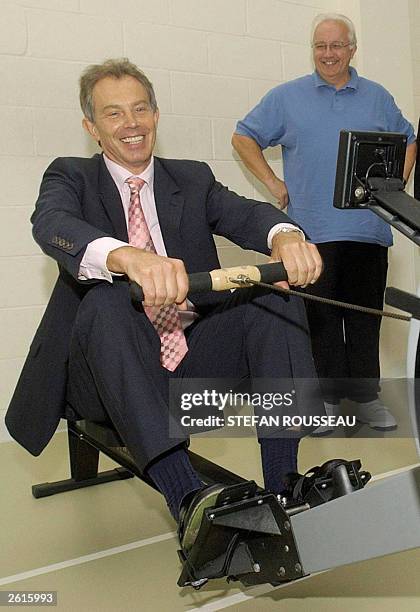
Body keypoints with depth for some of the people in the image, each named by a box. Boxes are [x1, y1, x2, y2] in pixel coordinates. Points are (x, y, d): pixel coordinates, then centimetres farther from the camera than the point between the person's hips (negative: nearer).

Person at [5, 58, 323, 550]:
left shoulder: (193, 179, 16)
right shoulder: (70, 177, 8)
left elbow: (246, 214, -3)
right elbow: (52, 226, -17)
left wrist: (286, 235, -30)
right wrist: (129, 257, -40)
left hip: (195, 361, 3)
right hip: (107, 374, -2)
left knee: (274, 291, -19)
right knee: (107, 299, -32)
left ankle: (282, 492, -24)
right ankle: (187, 499, -44)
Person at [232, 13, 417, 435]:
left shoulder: (377, 98, 15)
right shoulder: (286, 97, 8)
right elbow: (243, 137, 10)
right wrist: (273, 183, 2)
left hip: (368, 228, 2)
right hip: (313, 230, -2)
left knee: (365, 317, 6)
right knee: (321, 318, 1)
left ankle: (364, 396, 17)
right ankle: (326, 397, 13)